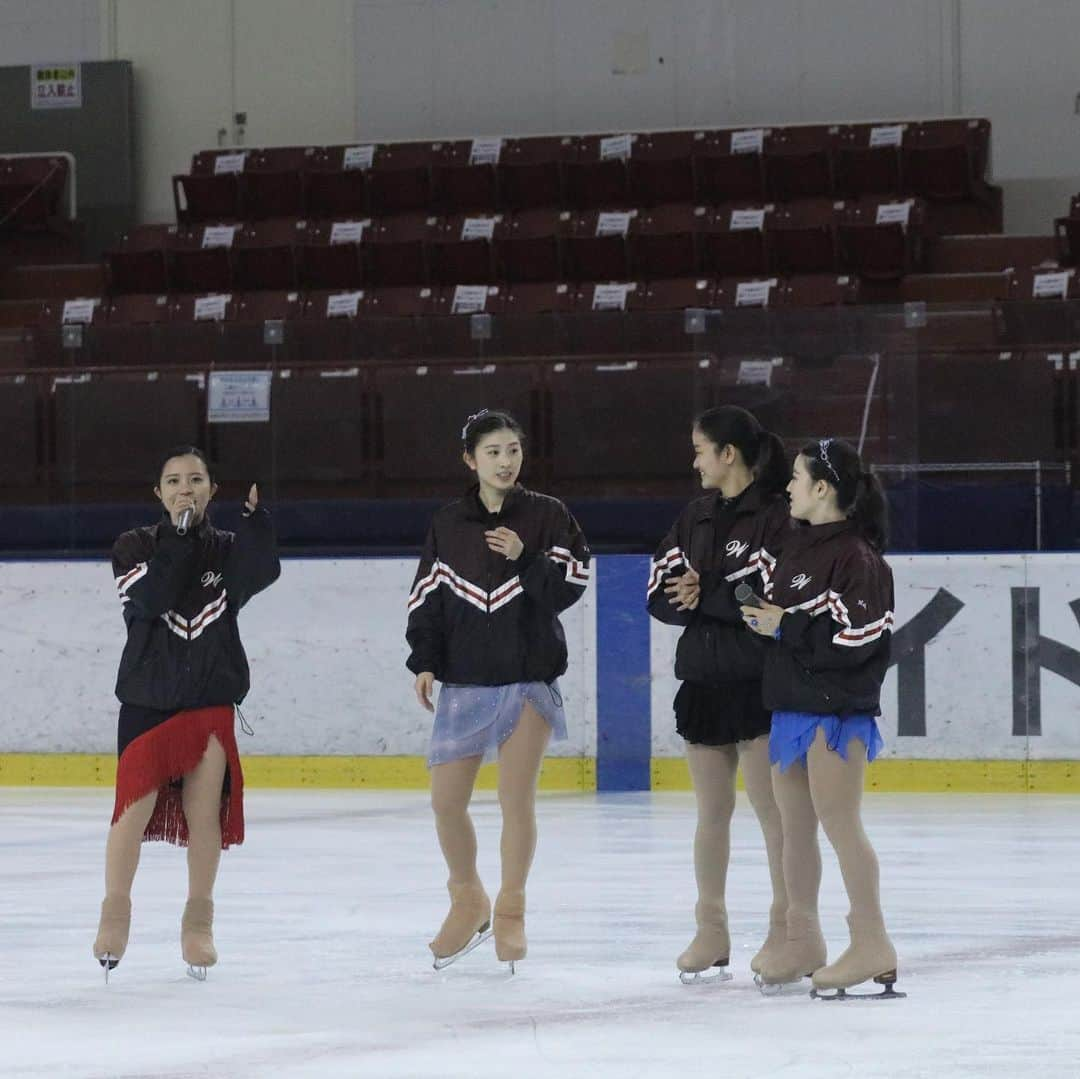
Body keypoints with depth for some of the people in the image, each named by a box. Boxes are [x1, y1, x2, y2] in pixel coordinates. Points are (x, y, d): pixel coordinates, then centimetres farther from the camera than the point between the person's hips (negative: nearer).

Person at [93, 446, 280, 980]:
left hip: (211, 702, 1)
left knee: (205, 811, -1)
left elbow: (259, 575, -15)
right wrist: (178, 536, -17)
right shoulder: (134, 548, 2)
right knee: (134, 809, -8)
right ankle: (115, 911, 9)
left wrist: (255, 516, -26)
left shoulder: (227, 549, 7)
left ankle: (198, 918, 13)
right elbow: (151, 598, -16)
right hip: (147, 700, -1)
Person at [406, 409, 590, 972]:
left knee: (516, 798, -6)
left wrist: (525, 558, -18)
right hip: (463, 682, 3)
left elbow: (570, 585, -5)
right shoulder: (448, 525, 6)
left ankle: (510, 914, 8)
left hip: (528, 677, -2)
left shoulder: (548, 516, 1)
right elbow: (426, 598, 6)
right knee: (446, 801, 2)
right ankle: (468, 902, 23)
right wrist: (425, 662, -3)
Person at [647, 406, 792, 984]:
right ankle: (711, 931, 16)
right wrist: (690, 600, -12)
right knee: (712, 812, 10)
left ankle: (786, 928, 3)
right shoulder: (695, 518, 14)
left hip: (759, 683, -7)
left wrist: (705, 595, -14)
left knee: (772, 810, -4)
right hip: (702, 681, 7)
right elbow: (660, 594, 8)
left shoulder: (777, 517, -9)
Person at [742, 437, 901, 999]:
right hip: (791, 701, 9)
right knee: (794, 823, 13)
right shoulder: (796, 546, 12)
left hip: (837, 709, -9)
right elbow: (773, 606, 26)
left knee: (837, 821, -10)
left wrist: (786, 627, -16)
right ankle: (802, 940, 22)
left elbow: (853, 638, -21)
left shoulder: (856, 557, -15)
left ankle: (871, 943, -6)